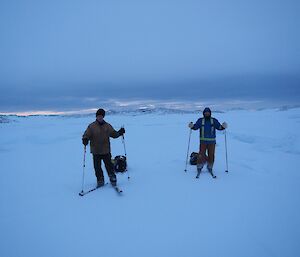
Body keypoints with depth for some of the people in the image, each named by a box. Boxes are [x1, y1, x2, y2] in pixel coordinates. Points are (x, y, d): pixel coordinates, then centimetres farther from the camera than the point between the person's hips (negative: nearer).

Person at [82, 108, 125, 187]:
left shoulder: (107, 126, 6)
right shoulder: (91, 126, 0)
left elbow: (114, 134, 13)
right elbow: (86, 135, -2)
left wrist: (120, 132, -4)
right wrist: (85, 140, -23)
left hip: (106, 151, 0)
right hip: (96, 151, 0)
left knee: (109, 165, 4)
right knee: (97, 167, 7)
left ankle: (113, 179, 19)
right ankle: (100, 181, 22)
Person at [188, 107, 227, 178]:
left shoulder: (214, 120, 8)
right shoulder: (200, 120, 5)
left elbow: (219, 127, 4)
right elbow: (195, 127, -3)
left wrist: (223, 126, -16)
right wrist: (192, 126, -23)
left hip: (212, 141, 2)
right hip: (203, 141, -1)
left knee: (211, 155, 6)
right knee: (201, 154, -7)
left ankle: (210, 168, 24)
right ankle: (199, 168, 7)